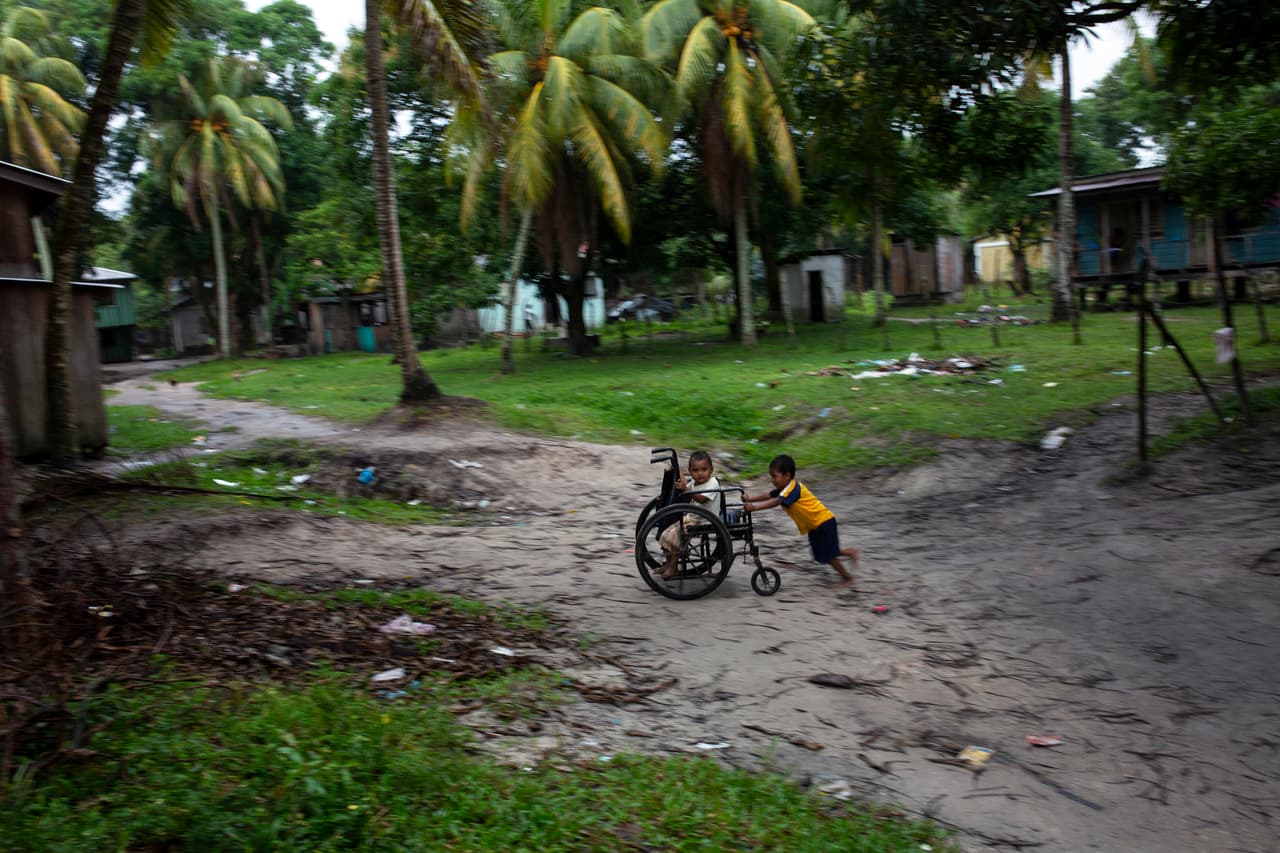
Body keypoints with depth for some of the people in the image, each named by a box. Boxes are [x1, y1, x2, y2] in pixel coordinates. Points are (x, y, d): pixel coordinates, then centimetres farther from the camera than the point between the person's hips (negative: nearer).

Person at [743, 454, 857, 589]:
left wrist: (754, 507, -44)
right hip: (814, 524, 9)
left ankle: (848, 578, 16)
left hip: (824, 521, -9)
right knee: (821, 554, 15)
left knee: (827, 555, -3)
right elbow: (768, 495, 0)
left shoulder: (793, 488, -26)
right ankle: (851, 552, 32)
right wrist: (750, 499, -14)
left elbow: (775, 502, -37)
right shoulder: (785, 488, 4)